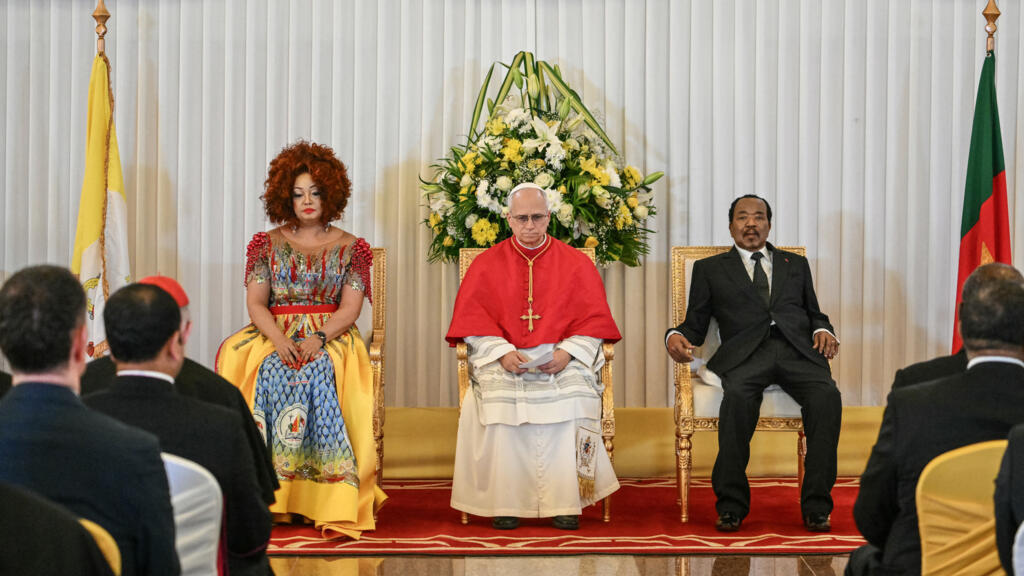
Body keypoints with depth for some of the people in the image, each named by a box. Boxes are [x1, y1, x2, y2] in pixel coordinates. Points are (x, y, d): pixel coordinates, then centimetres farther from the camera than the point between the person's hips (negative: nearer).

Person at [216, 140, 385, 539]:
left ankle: (331, 501, -37)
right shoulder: (268, 244, 11)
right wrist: (279, 339, -17)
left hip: (331, 337, -1)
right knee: (268, 370, -32)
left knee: (319, 370, -34)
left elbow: (350, 308, -1)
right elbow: (255, 302, 2)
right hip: (274, 334, 1)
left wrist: (318, 338, -19)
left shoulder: (349, 247, 8)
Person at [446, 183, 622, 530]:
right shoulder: (487, 264, 10)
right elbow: (473, 322, 4)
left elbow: (594, 320, 5)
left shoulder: (576, 264, 9)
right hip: (503, 358, 0)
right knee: (497, 397, -31)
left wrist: (566, 353, -12)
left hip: (560, 357, 0)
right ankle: (506, 504, -23)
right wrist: (503, 353, -12)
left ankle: (565, 503, -22)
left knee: (574, 395, -31)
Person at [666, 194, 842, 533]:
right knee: (737, 394, -37)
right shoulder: (710, 269, 24)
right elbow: (696, 325, 18)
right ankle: (731, 505, -29)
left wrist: (823, 330, 3)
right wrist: (675, 337, -5)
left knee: (826, 394, -32)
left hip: (797, 350, 2)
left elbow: (814, 314, 27)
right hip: (745, 353, -2)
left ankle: (816, 505, -29)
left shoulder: (796, 264, 29)